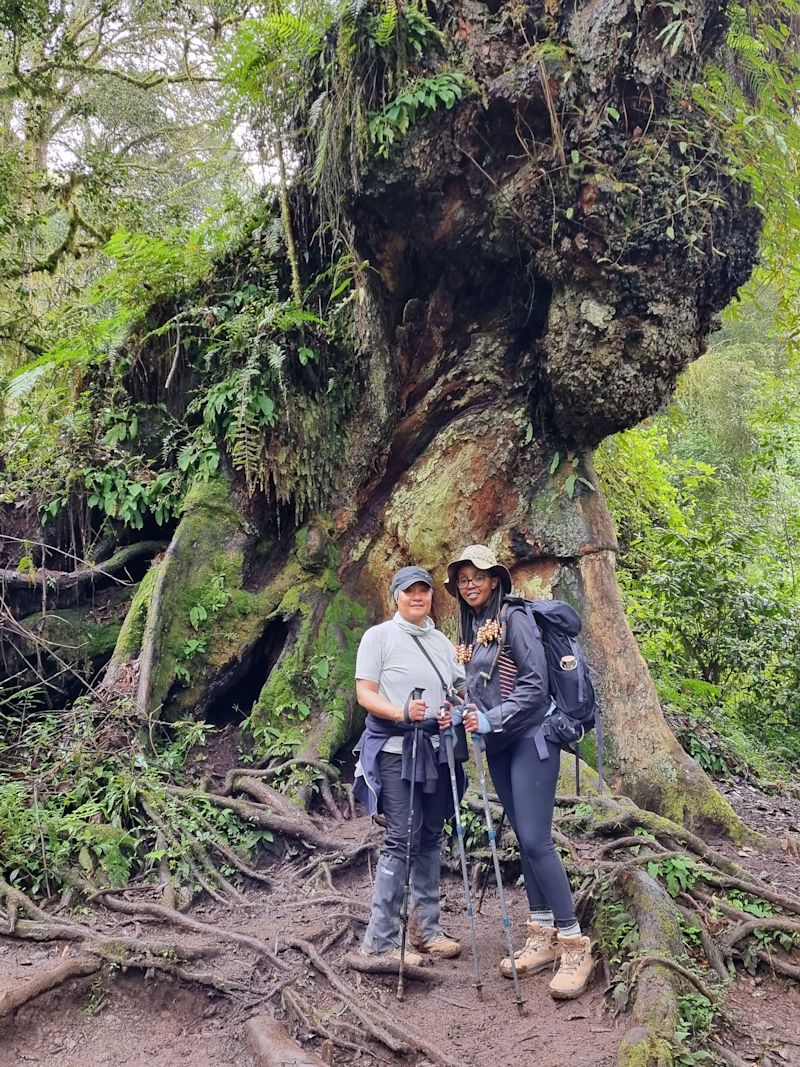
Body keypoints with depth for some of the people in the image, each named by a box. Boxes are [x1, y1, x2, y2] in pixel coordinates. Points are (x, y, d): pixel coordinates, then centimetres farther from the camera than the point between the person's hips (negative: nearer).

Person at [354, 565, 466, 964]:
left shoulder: (442, 642, 14)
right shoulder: (379, 636, -1)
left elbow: (460, 690, 18)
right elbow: (365, 693, -7)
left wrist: (453, 713, -5)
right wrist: (400, 713, -25)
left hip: (435, 749, 6)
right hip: (394, 749, -6)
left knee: (430, 838, 10)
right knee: (402, 838, -10)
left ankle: (424, 927, 22)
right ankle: (380, 938, 0)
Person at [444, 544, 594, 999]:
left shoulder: (514, 619, -11)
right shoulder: (470, 629, 12)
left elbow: (535, 685, -17)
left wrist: (491, 721, -20)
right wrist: (466, 716, 1)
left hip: (530, 738, -8)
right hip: (498, 745, 8)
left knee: (536, 840, -11)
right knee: (524, 840, 10)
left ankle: (575, 944, -1)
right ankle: (543, 940, 18)